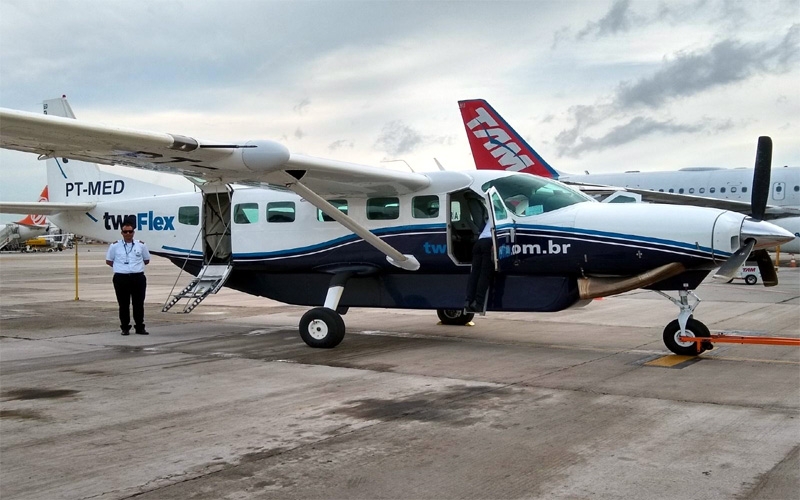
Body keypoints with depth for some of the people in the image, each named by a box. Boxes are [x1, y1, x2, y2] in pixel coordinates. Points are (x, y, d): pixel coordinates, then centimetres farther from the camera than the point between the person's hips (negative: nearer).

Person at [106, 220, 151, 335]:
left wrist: (136, 266, 9)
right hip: (121, 278, -1)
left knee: (139, 304, 3)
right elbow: (108, 261, 11)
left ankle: (140, 327, 10)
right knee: (123, 304, 3)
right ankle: (125, 328, 11)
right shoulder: (115, 245, 4)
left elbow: (146, 260, 17)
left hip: (138, 277, 1)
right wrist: (121, 267, 6)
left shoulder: (141, 245, 7)